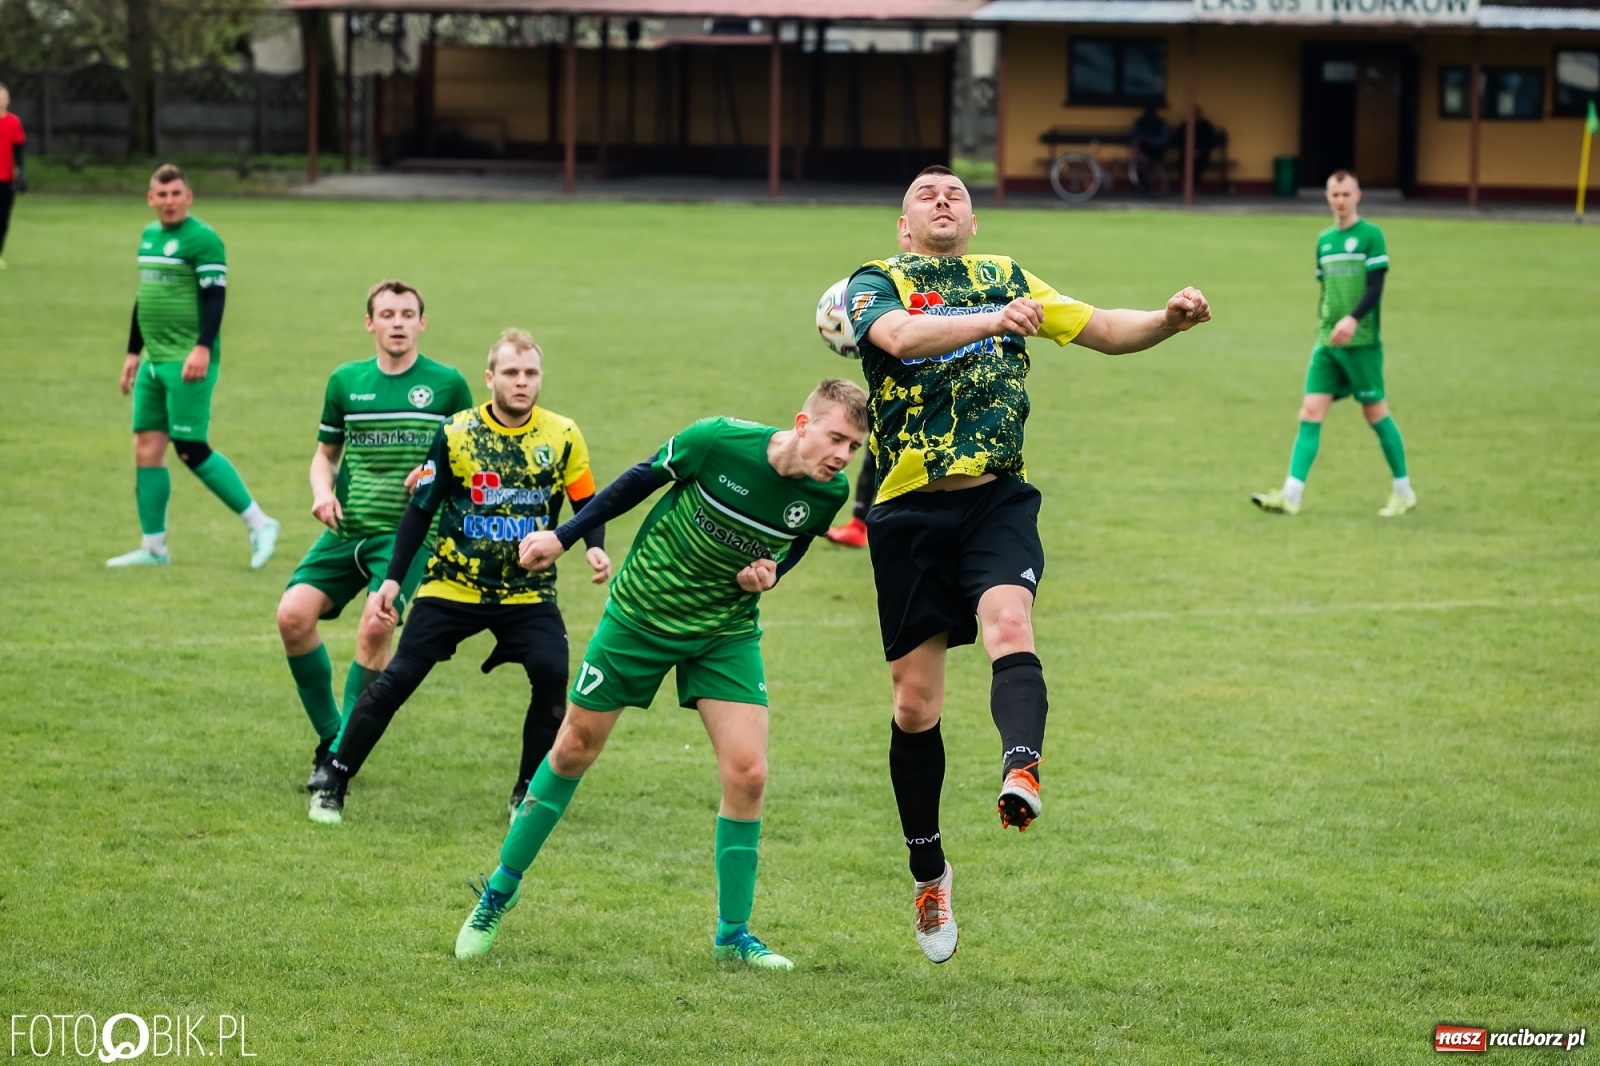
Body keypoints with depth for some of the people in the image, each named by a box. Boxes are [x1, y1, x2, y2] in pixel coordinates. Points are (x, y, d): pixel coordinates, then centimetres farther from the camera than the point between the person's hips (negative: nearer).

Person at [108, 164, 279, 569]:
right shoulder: (149, 235, 15)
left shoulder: (202, 239, -10)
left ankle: (259, 524, -1)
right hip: (154, 360, 8)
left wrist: (202, 347, -27)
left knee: (191, 451, -10)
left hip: (188, 362, -8)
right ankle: (153, 547, 11)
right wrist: (133, 352, 26)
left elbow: (214, 296, -16)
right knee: (146, 448, 5)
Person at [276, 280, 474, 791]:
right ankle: (329, 734, 6)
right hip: (348, 529, 4)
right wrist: (323, 492, 0)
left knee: (376, 625, -25)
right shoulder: (346, 381, 10)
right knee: (293, 614, -14)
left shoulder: (448, 385, 2)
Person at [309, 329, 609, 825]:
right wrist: (393, 579, -4)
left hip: (529, 592, 1)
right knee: (397, 680, -7)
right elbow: (420, 509, 0)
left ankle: (529, 793, -2)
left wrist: (596, 548, -18)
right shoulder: (456, 434, -6)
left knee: (552, 674, -20)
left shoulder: (563, 436, -4)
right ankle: (333, 779, 7)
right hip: (451, 587, 0)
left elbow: (587, 504, 3)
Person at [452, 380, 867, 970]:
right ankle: (500, 891, 27)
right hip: (640, 613, -2)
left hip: (727, 631, 2)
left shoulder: (829, 492, -14)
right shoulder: (721, 440, -26)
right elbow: (641, 480, -9)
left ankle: (733, 933, 4)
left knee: (747, 773, -12)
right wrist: (564, 537, -6)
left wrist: (767, 573, -14)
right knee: (573, 750, 8)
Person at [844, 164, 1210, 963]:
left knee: (1009, 624, -30)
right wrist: (992, 321, -34)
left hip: (996, 500, 1)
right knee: (915, 702, 4)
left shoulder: (1005, 279, 16)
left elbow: (1103, 330, 16)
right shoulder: (877, 282, 4)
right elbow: (899, 336, -19)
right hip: (909, 512, -1)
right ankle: (928, 871, 21)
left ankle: (1021, 770, -54)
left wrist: (1169, 320, -5)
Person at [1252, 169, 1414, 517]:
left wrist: (1352, 319, -27)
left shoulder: (1371, 236, -5)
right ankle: (1291, 495, -11)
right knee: (1311, 412, -5)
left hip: (1361, 341, -5)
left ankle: (1403, 492, 16)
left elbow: (1376, 287, -13)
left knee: (1376, 412, 2)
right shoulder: (1324, 240, 13)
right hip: (1326, 343, 5)